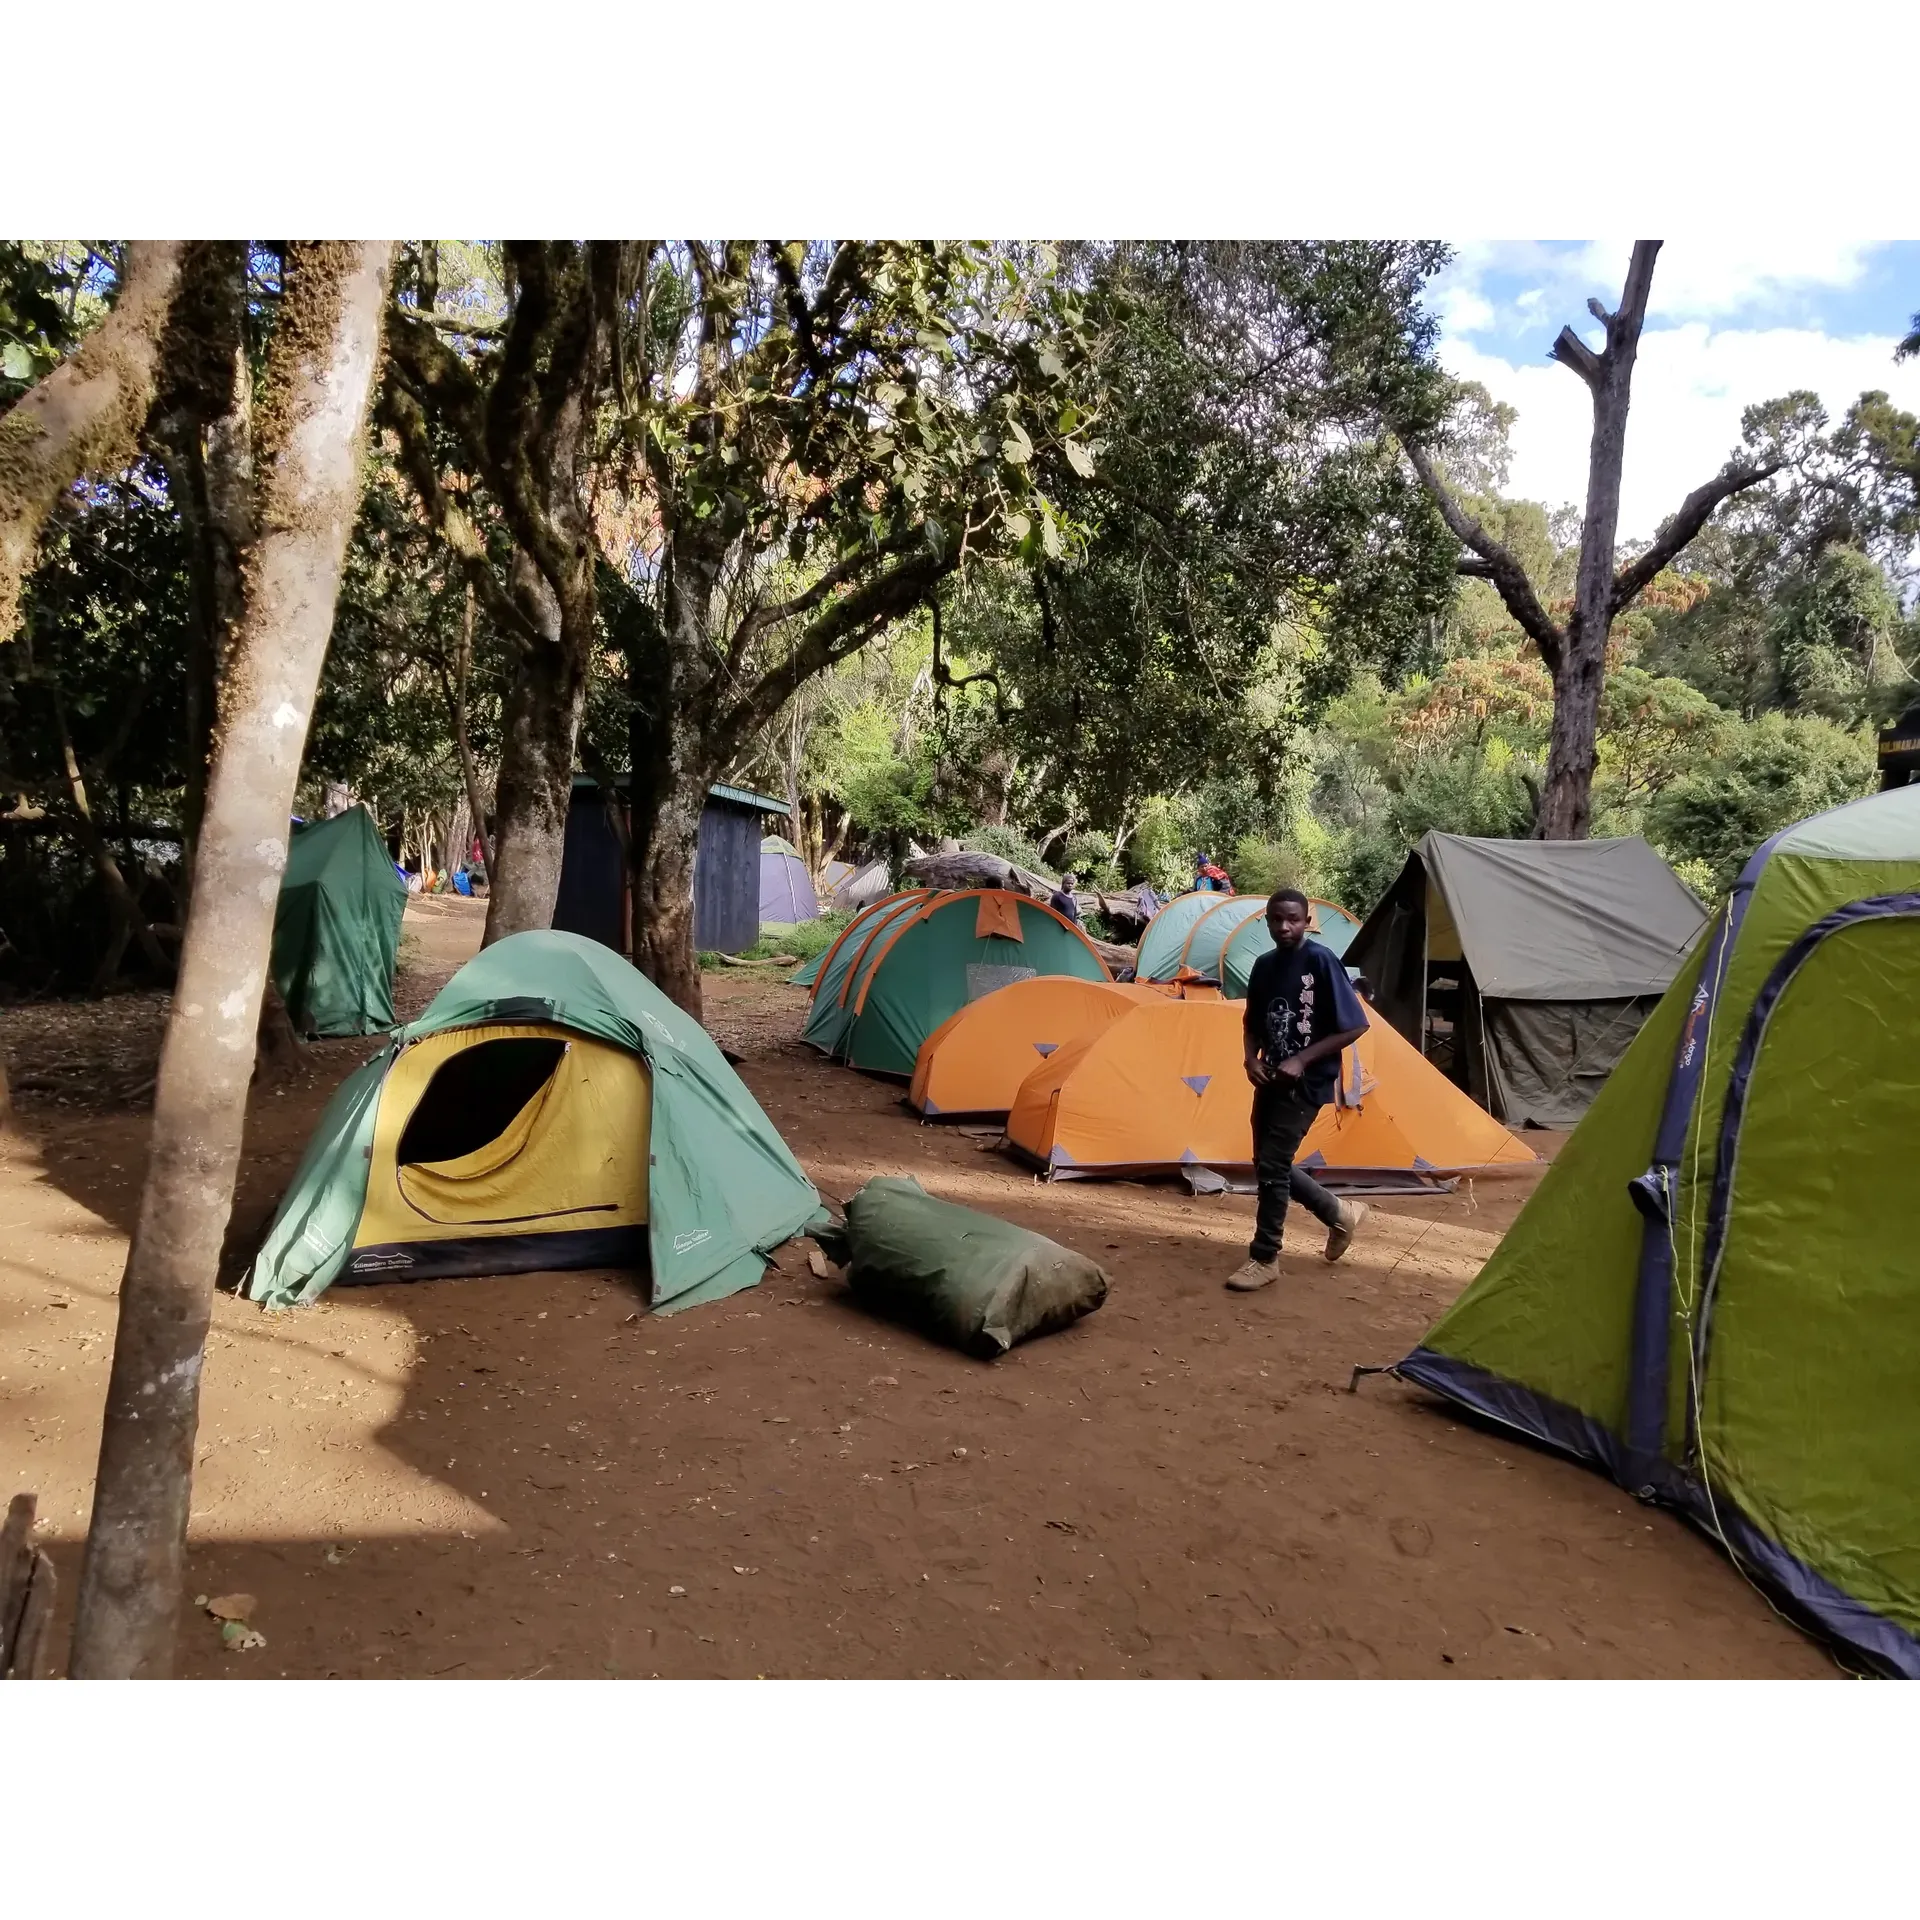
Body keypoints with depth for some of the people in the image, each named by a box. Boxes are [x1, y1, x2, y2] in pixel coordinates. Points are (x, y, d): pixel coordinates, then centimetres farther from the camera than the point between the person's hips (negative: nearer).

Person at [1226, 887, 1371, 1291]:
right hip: (1271, 1079, 7)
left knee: (1272, 1164, -10)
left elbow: (1353, 1026, -15)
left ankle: (1264, 1259, 5)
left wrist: (1302, 1060, -19)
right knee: (1269, 1163, 13)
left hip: (1306, 1083, -7)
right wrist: (1251, 1059, -3)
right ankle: (1341, 1214, 34)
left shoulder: (1320, 961, -15)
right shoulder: (1264, 966, 5)